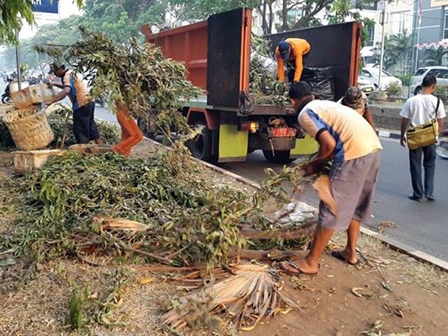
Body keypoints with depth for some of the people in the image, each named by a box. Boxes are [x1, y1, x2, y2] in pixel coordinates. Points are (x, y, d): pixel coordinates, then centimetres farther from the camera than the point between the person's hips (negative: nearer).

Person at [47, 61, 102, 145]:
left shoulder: (67, 76, -15)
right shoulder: (71, 73, 14)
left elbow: (66, 91, -34)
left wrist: (51, 101, -38)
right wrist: (54, 84, 20)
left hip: (82, 105, -10)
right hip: (88, 102, 10)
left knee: (79, 129, -4)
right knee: (90, 126, 18)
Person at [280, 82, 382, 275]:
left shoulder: (305, 114, 0)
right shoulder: (326, 104, 26)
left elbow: (329, 145, -10)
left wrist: (315, 165, 6)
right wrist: (322, 161, 20)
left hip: (355, 152, -9)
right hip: (373, 147, 9)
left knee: (332, 208, -3)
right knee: (356, 203, 22)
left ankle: (311, 262, 5)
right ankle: (350, 252, 34)